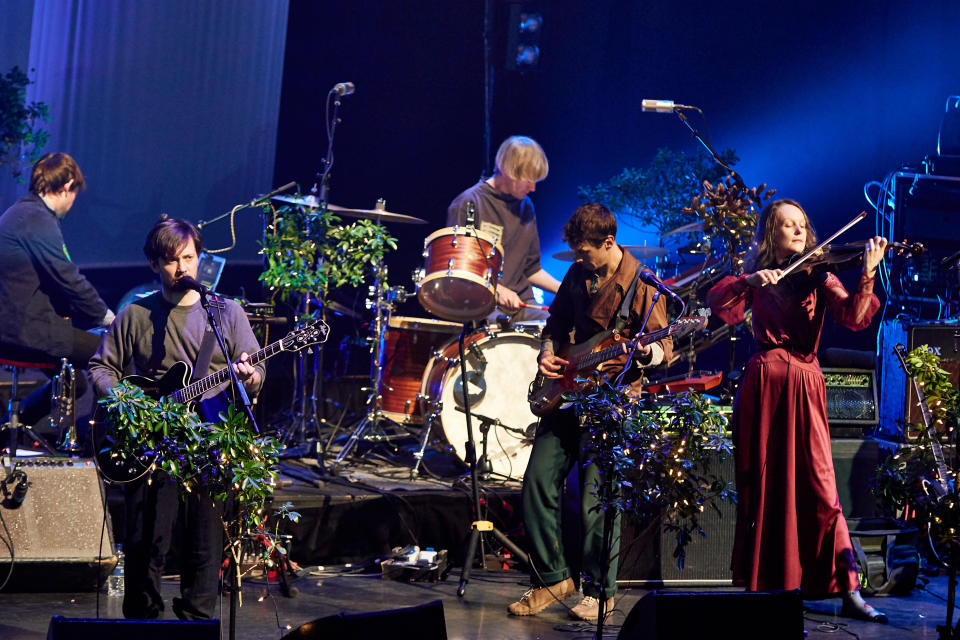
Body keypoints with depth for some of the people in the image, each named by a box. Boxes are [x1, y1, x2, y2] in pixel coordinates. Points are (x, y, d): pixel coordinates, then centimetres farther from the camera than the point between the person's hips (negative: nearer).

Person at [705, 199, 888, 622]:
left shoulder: (818, 277, 8)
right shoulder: (756, 279, 13)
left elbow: (854, 318, -9)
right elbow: (719, 305, -4)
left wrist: (867, 275, -24)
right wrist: (749, 281, -18)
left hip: (803, 386, -2)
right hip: (762, 387, 2)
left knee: (819, 488, -8)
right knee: (760, 488, 6)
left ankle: (849, 591, -5)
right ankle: (760, 584, 15)